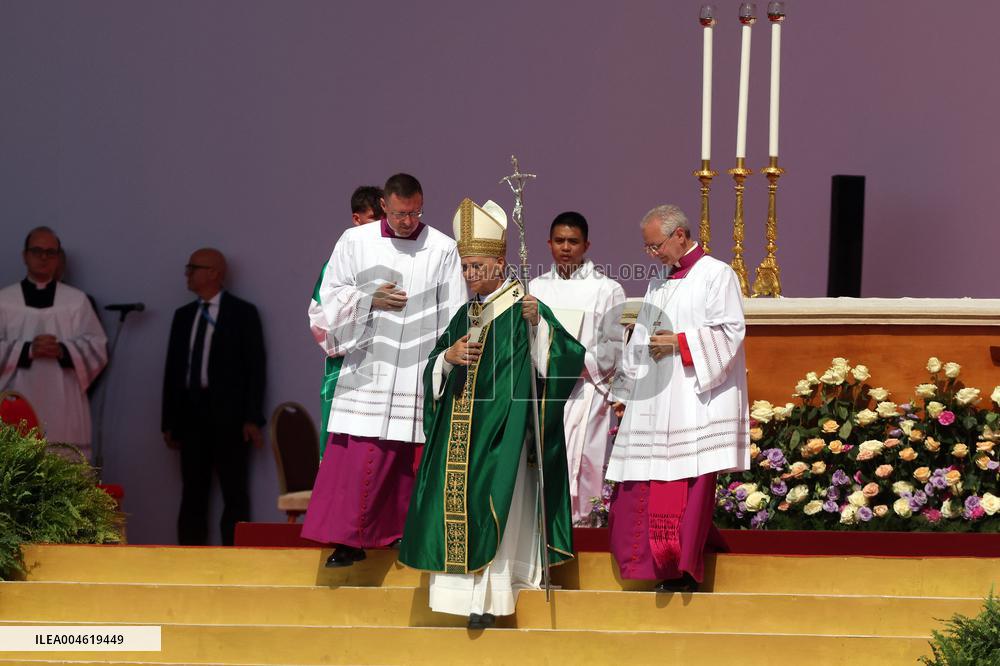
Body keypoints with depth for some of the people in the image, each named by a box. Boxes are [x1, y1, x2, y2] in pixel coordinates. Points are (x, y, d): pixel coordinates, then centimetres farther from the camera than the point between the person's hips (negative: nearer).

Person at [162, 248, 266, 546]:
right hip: (191, 412, 5)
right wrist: (169, 421, 7)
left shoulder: (243, 313, 0)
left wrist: (252, 419, -12)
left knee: (234, 493, 0)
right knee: (192, 494, 6)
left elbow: (255, 367, -5)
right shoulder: (183, 315, 14)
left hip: (227, 414, -5)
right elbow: (173, 368, 13)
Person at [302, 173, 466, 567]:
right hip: (366, 367, 1)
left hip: (418, 371, -1)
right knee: (355, 456, -5)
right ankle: (349, 538, -1)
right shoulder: (354, 242, 5)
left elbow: (456, 317, 1)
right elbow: (331, 297, 8)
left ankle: (400, 531, 14)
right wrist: (370, 300, -8)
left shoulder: (443, 249, 1)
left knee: (406, 457, 3)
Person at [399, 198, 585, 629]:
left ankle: (489, 594, -5)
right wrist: (448, 357, -7)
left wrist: (538, 322, -35)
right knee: (455, 502, 5)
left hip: (500, 430, -7)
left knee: (493, 506, -9)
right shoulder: (466, 314, 16)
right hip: (459, 429, 7)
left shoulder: (523, 308, -5)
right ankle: (462, 587, 13)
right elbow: (433, 369, 16)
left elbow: (560, 356, -18)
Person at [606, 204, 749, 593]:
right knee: (643, 489, 2)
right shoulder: (659, 283, 21)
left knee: (689, 485, -9)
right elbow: (641, 341, 23)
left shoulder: (716, 275, -2)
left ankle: (683, 572, -6)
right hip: (654, 402, 8)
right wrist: (624, 391, 16)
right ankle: (662, 567, 8)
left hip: (695, 399, -8)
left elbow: (729, 331, -11)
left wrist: (679, 342, -14)